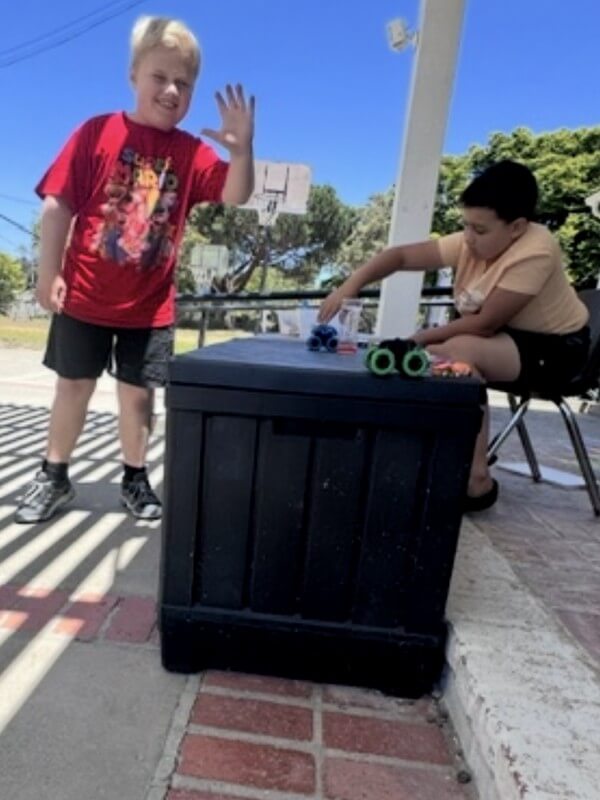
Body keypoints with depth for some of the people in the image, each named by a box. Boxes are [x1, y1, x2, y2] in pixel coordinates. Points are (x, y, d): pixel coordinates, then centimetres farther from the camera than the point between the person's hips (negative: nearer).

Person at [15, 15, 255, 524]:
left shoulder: (192, 153, 2)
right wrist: (49, 273, -9)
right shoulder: (98, 132, -4)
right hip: (84, 296, -1)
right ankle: (54, 477, 28)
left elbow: (236, 196, -11)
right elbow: (58, 204, -5)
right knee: (74, 386, 10)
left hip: (149, 305, 1)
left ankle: (135, 479, 26)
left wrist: (242, 150, -29)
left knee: (138, 392, 8)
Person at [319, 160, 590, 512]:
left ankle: (477, 480, -26)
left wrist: (424, 337, -18)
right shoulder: (469, 243, -9)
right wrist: (349, 287, -26)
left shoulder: (535, 251, -28)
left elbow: (485, 323, -28)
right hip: (505, 337, 8)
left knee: (460, 351, -33)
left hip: (554, 347, -7)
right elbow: (401, 255, -12)